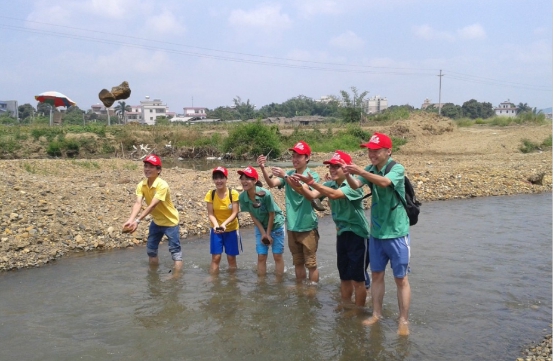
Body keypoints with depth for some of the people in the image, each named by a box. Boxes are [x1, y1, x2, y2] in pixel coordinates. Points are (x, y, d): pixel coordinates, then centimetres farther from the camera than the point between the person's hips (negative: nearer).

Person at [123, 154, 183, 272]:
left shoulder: (162, 185, -30)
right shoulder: (141, 185, -11)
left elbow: (152, 206, -36)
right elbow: (138, 203, -23)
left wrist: (137, 221, -44)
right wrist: (130, 220, -40)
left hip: (170, 221, -7)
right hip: (156, 221, 7)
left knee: (175, 250, -3)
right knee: (151, 250, 16)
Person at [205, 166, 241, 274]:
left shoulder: (233, 193, -17)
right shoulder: (210, 194, -11)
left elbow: (235, 213, -17)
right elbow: (210, 214, -11)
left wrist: (224, 224, -31)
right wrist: (216, 225, -29)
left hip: (231, 229, -1)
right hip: (216, 230, 1)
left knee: (231, 257, 8)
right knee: (215, 257, 0)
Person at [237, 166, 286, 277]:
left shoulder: (265, 194, -33)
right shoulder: (242, 197, -19)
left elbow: (271, 215, -20)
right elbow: (253, 216, -8)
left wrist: (268, 233, -13)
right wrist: (263, 233, -10)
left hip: (276, 225, -3)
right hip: (261, 227, 3)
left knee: (277, 256, 2)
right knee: (261, 257, 4)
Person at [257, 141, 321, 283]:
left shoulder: (312, 175, -8)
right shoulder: (289, 174, 5)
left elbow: (301, 189, -27)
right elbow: (272, 184, -11)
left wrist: (285, 176, -37)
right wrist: (263, 168, -28)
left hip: (307, 226, -5)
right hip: (292, 226, 5)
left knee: (311, 263, 3)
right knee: (297, 262, 17)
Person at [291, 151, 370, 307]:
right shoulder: (330, 185, 3)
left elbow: (334, 194, -36)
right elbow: (311, 196, -10)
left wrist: (312, 183, -41)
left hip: (357, 234, -7)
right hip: (342, 234, 7)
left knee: (358, 279, 0)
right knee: (344, 277, 15)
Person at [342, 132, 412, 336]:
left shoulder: (397, 169, -15)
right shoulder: (370, 170, 3)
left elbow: (384, 182, -36)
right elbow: (355, 186, -13)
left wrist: (359, 171, -46)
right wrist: (347, 175, -34)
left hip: (396, 233, -6)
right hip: (376, 232, 6)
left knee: (401, 278, 3)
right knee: (376, 275, 13)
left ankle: (403, 321, 11)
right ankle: (377, 314, 26)